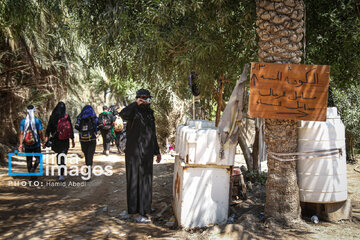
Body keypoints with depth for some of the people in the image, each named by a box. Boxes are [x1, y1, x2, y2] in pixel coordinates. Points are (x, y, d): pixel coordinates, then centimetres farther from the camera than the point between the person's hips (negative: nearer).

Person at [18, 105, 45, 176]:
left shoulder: (23, 121, -1)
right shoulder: (37, 121, -8)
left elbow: (21, 133, -5)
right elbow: (40, 133, -9)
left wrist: (21, 144, -3)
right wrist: (43, 141, 4)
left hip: (27, 145, 2)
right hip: (36, 144, -2)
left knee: (29, 160, 12)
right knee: (38, 158, 12)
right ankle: (33, 168, -14)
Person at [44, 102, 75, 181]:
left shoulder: (52, 117, -4)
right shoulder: (67, 117, -7)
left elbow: (48, 128, -7)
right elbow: (71, 129, -4)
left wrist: (46, 138, -7)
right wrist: (72, 140, 5)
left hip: (56, 140, 2)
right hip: (65, 141, -1)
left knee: (58, 155, 20)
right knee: (63, 157, 1)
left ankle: (60, 172, 32)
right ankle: (61, 174, -10)